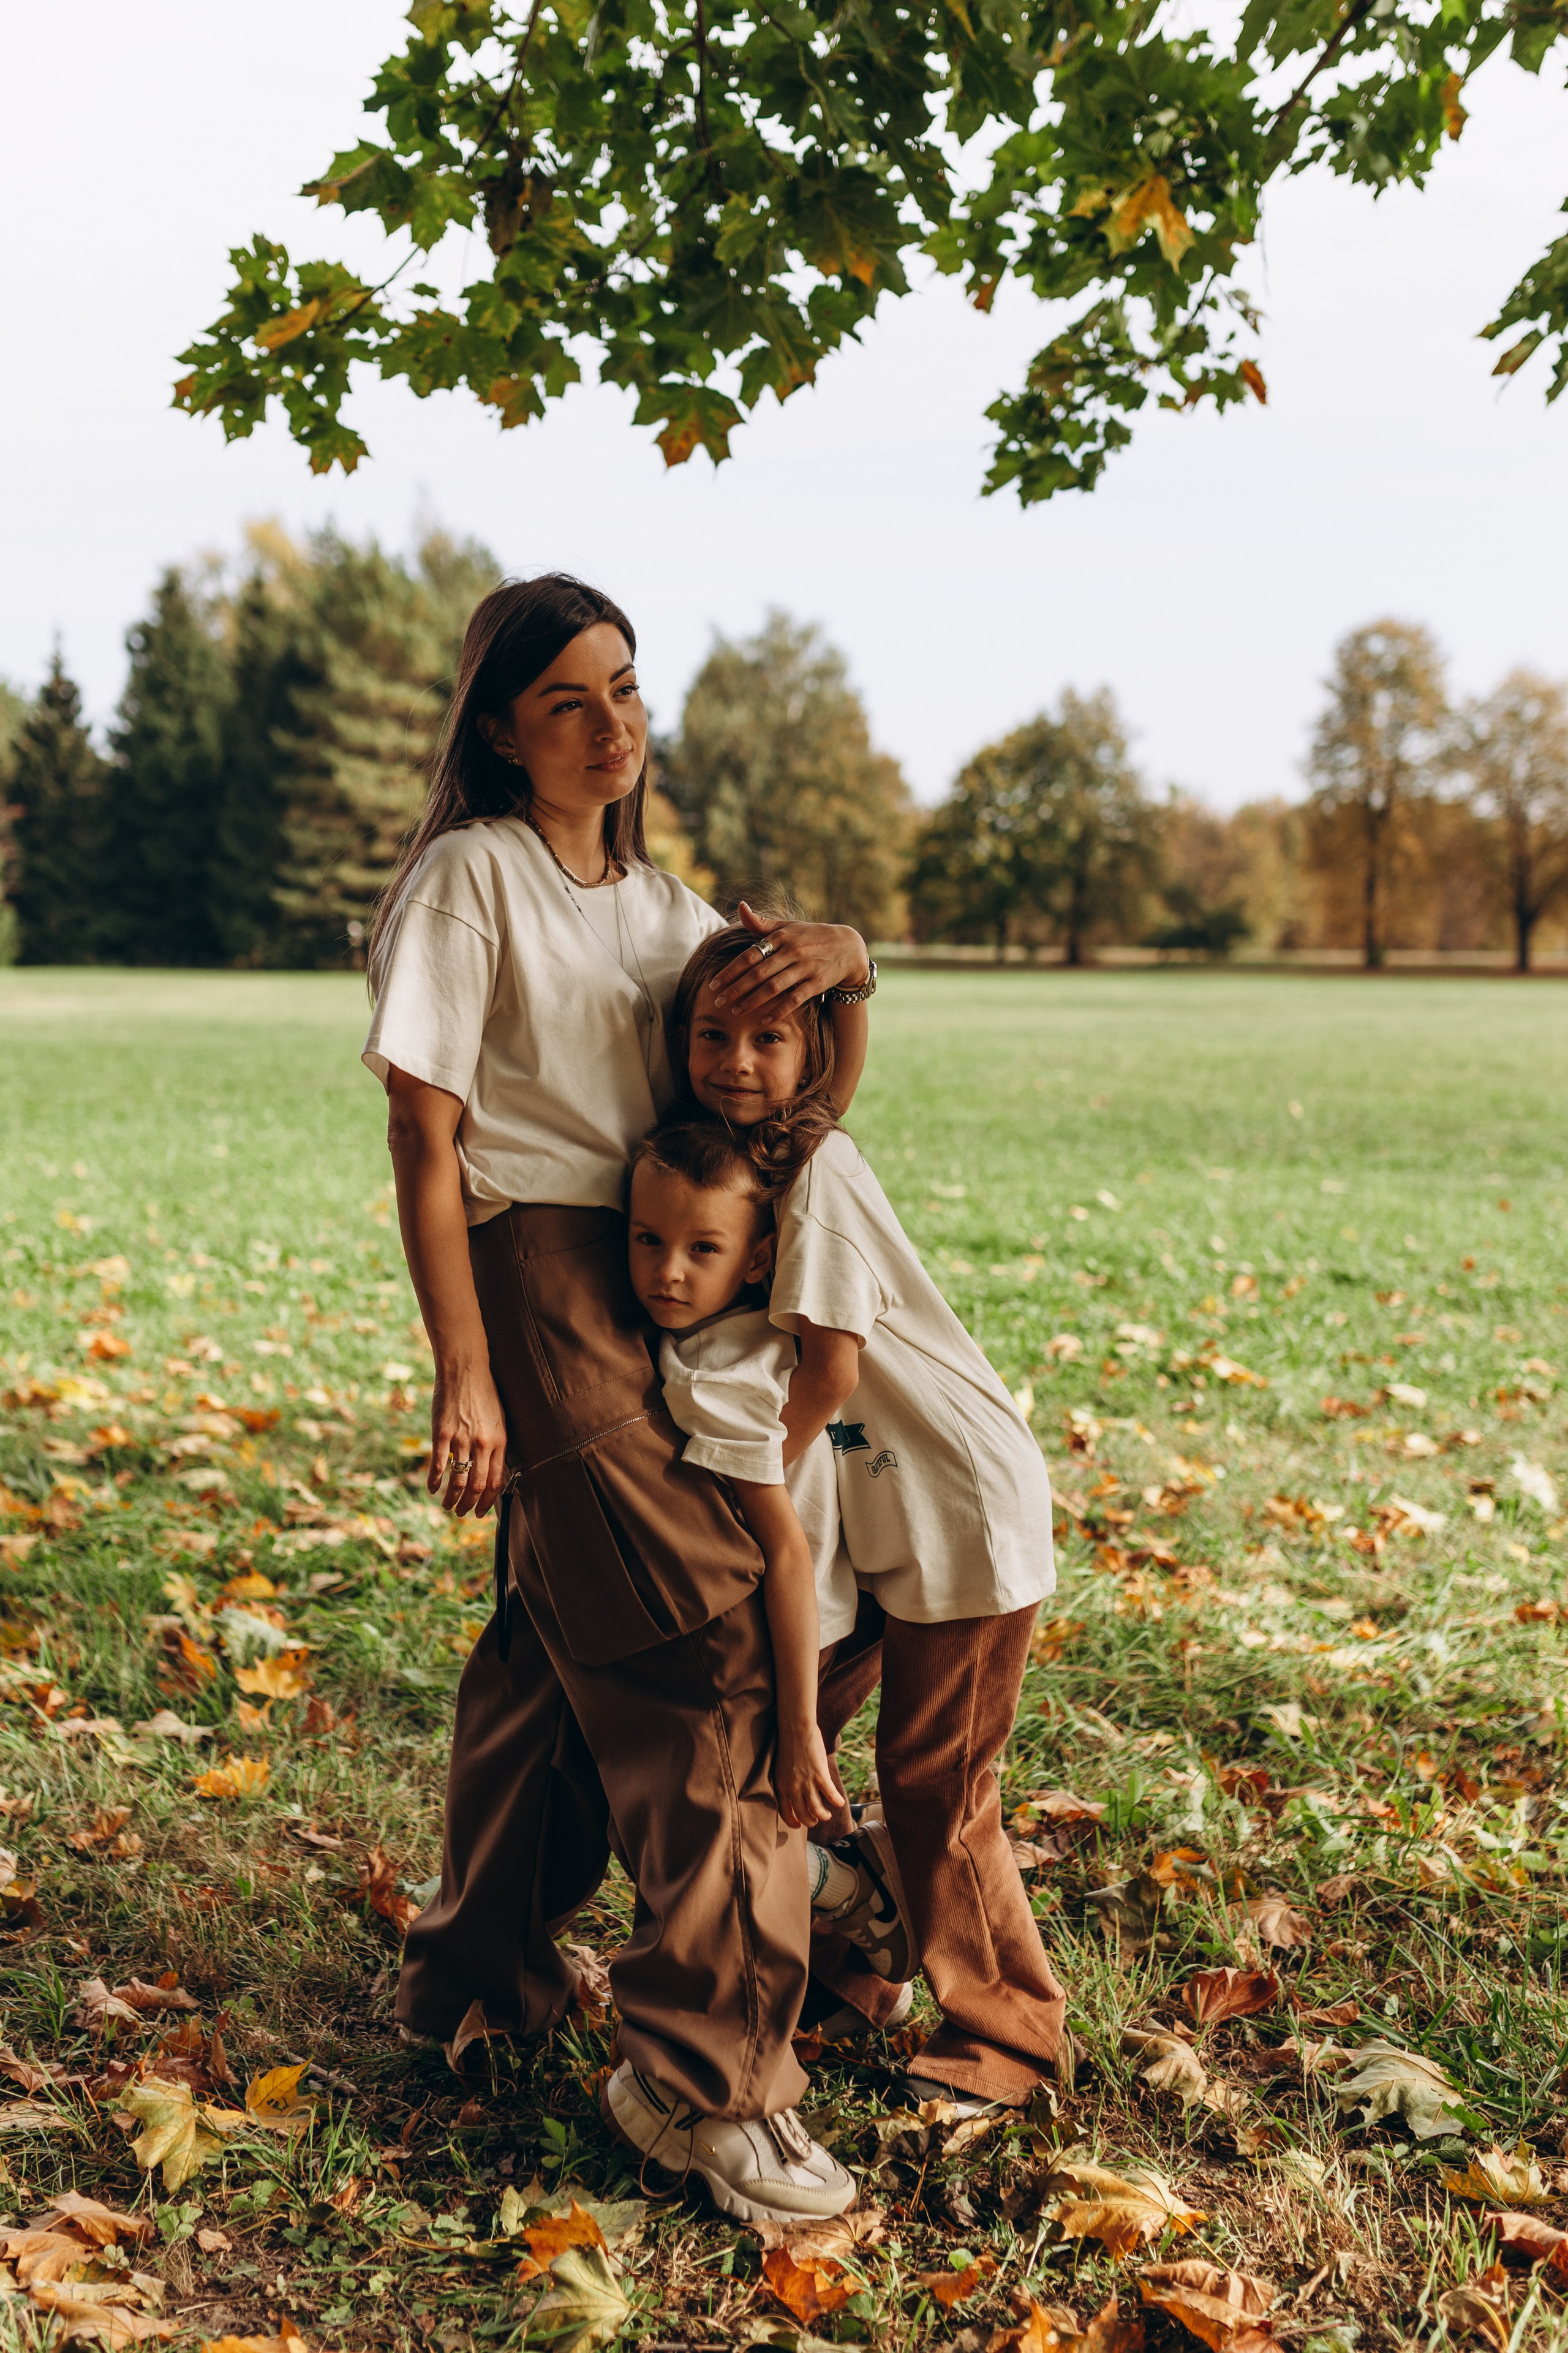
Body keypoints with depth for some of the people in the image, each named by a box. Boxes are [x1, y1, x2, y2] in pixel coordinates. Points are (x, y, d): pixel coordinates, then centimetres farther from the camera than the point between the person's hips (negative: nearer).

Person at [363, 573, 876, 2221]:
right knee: (696, 1650, -10)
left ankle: (480, 1978, 32)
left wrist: (842, 974, -9)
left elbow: (801, 1102, 13)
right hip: (537, 1282, -8)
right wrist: (462, 1375, -18)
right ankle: (722, 2085, -3)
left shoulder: (658, 902, 15)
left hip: (657, 1285, 8)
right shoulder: (472, 877, -7)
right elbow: (425, 1140, -12)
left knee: (557, 1640, 15)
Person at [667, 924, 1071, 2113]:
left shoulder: (819, 1174, -21)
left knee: (933, 1781, 0)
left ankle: (1011, 2030, 19)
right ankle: (833, 1957, 33)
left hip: (966, 1513, -8)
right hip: (884, 1512, 8)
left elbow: (828, 1367, -23)